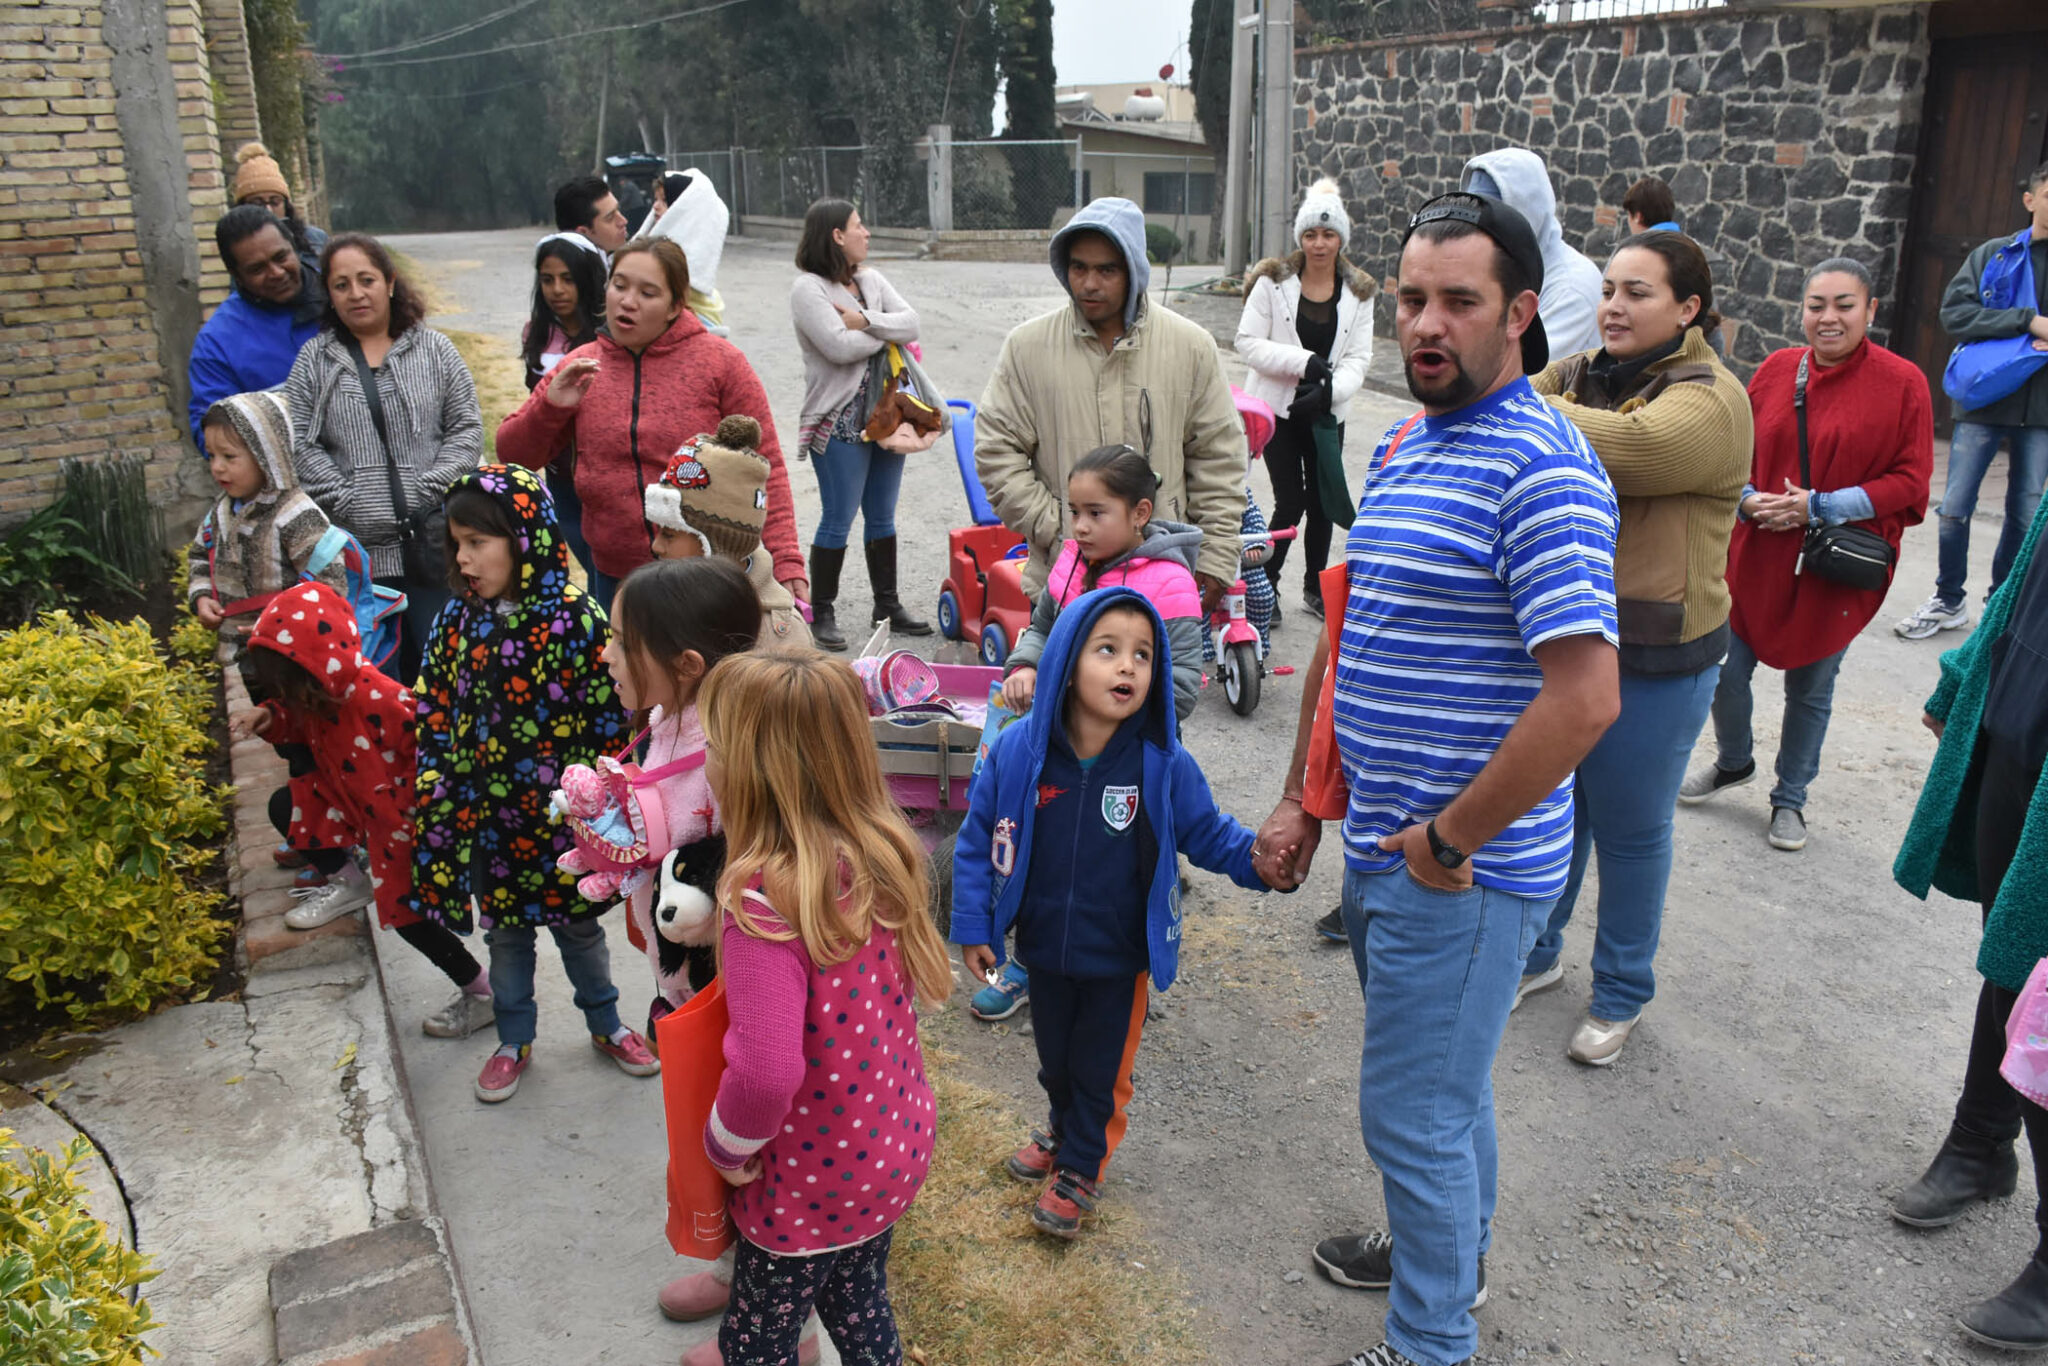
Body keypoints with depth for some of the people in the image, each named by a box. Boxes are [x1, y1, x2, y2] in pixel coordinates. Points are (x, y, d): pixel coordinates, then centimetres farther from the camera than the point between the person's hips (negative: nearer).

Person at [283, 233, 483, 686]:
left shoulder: (434, 349, 9)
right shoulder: (315, 359, 9)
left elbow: (467, 428, 4)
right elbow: (299, 444, 3)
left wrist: (429, 490, -8)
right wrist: (346, 502, -9)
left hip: (432, 543, 0)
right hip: (356, 549, 1)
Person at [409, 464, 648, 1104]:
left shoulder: (576, 618, -16)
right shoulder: (458, 620, -2)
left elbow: (609, 716, -12)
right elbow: (435, 712, 6)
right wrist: (439, 792, 1)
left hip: (562, 814, -3)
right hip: (487, 814, 3)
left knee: (578, 924, 15)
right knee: (505, 930, 18)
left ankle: (605, 1025, 36)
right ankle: (514, 1040, 37)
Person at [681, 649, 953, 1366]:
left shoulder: (763, 898, -30)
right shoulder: (881, 855, -9)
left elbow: (766, 1073, -37)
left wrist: (727, 1147, -16)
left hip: (812, 1179, -6)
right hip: (896, 1146, 7)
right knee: (860, 1306, 28)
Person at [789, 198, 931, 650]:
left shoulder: (871, 279, 12)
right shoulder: (807, 287, -9)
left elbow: (911, 323, 0)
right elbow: (839, 346, -21)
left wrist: (865, 320, -15)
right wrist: (887, 332, -6)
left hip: (884, 414, 7)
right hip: (840, 421, -7)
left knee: (882, 516, 13)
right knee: (838, 519, -3)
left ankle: (887, 604, 24)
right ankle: (821, 613, 8)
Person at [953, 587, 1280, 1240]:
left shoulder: (1163, 764, -18)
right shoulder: (1017, 751, -16)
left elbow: (1208, 834, -4)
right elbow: (978, 839, -5)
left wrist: (1260, 856, -23)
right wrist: (973, 927, -3)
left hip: (1120, 957, -2)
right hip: (1044, 947, 2)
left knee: (1102, 1068, 17)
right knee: (1055, 1057, 25)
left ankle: (1079, 1169, 42)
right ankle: (1061, 1130, 55)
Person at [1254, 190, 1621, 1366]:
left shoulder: (1543, 467, -20)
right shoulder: (1404, 449, 9)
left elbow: (1585, 698, -27)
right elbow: (1347, 638, 15)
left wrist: (1448, 841, -19)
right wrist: (1302, 800, 13)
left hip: (1466, 871, -9)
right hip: (1384, 849, 9)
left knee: (1413, 1110, 5)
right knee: (1445, 1081, 26)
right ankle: (1453, 1254, 48)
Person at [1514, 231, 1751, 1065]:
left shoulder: (1711, 401, -14)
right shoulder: (1579, 375, 8)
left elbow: (1630, 447, -33)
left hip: (1655, 659, -5)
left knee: (1630, 829, 10)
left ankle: (1621, 995, 30)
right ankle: (1534, 955, 39)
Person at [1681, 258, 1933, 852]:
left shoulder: (1902, 382, -8)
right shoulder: (1776, 368, 1)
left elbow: (1909, 482, -8)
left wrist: (1819, 507, -17)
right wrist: (1748, 498, -11)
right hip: (1756, 555, 3)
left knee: (1810, 689, 10)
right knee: (1725, 670, 7)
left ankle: (1790, 798, 31)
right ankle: (1733, 762, 38)